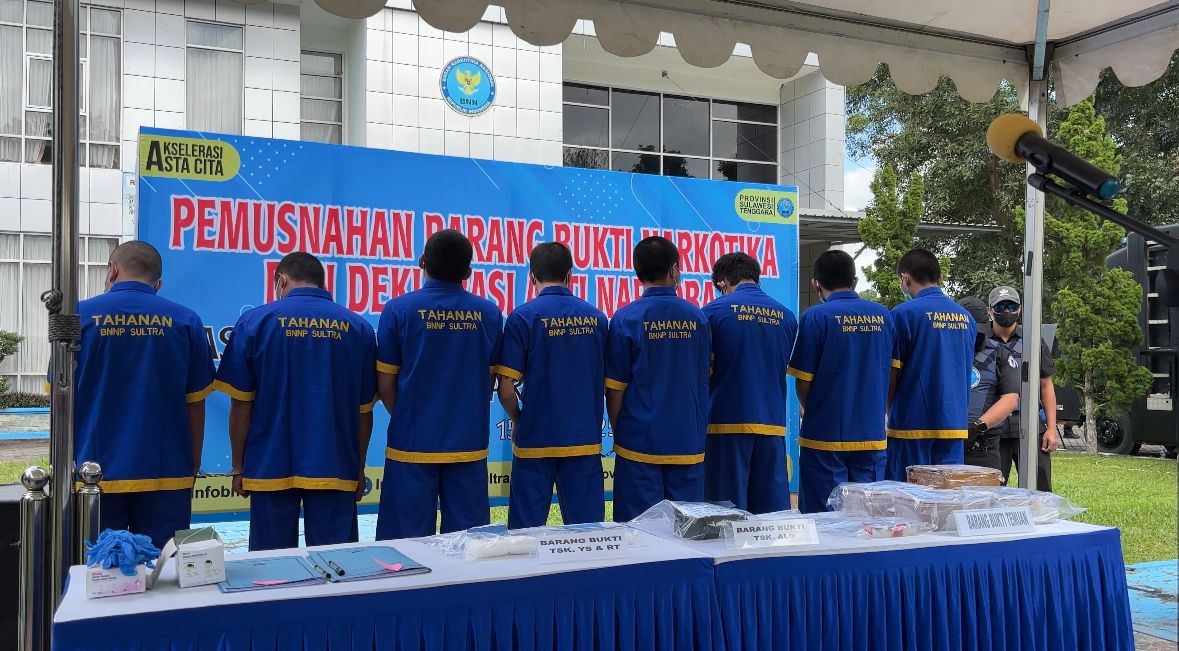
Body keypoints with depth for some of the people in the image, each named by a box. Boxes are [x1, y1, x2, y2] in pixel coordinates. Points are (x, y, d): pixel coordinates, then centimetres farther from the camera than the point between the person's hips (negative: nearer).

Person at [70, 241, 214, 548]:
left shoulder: (80, 316, -1)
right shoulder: (185, 321, 0)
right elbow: (195, 405, 3)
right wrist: (193, 466, 13)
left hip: (94, 474, 0)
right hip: (166, 475, 1)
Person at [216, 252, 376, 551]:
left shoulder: (255, 322, -2)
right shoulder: (358, 328, 2)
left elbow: (241, 404, -2)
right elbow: (364, 410, 5)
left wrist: (238, 467, 7)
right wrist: (359, 469, 15)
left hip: (271, 468, -1)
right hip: (335, 469, 1)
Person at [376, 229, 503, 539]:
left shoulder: (398, 310, -7)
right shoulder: (489, 313, 1)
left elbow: (385, 384, -2)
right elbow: (489, 381, 9)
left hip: (412, 446, -2)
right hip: (469, 445, 2)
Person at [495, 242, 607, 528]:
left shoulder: (523, 317, -8)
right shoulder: (595, 317, 3)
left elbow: (506, 389, -11)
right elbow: (607, 383, 9)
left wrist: (517, 420, 7)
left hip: (536, 440, -3)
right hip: (586, 439, 3)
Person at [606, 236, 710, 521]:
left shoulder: (626, 319, -8)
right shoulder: (697, 317, 2)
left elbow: (615, 390, -5)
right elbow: (704, 383, 11)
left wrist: (618, 432, 9)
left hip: (640, 443, -3)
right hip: (688, 444, 3)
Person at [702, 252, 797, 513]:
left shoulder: (715, 310, -4)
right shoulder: (787, 317, 7)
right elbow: (786, 370, 15)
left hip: (728, 423, -3)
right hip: (773, 423, 4)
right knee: (772, 513, 10)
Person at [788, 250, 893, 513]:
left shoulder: (816, 317, -11)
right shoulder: (883, 315, 3)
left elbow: (803, 382, -8)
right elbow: (891, 377, 9)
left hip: (825, 436, -4)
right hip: (873, 436, 4)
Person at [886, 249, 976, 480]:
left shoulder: (904, 313, -10)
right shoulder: (965, 317, 9)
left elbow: (892, 374, -7)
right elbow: (967, 372, 17)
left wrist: (890, 413, 8)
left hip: (913, 422, -5)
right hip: (955, 424, 6)